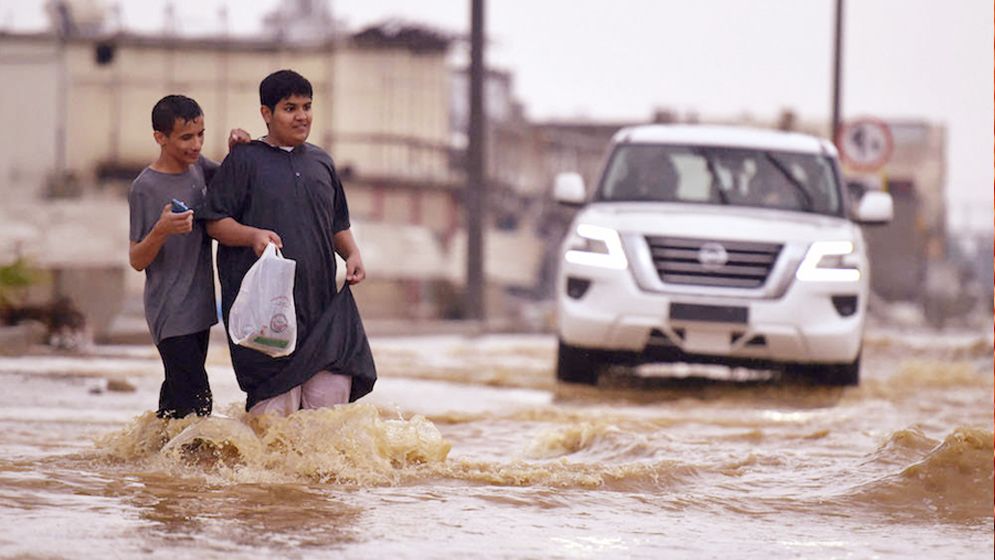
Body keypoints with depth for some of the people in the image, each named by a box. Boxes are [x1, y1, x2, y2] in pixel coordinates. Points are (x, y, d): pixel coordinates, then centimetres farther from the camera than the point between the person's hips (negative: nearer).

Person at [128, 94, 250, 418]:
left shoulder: (197, 167, 5)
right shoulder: (145, 188, -14)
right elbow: (137, 261, -12)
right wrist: (161, 231, -32)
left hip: (199, 306, 7)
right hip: (170, 314, -7)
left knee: (178, 390, 13)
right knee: (195, 401, -14)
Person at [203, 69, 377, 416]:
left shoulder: (321, 162, 19)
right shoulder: (244, 160, 3)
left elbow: (338, 225, 27)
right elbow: (215, 223, -1)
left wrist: (352, 254, 8)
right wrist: (253, 235, -19)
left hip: (321, 300, 5)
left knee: (334, 387, -7)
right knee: (276, 402, -11)